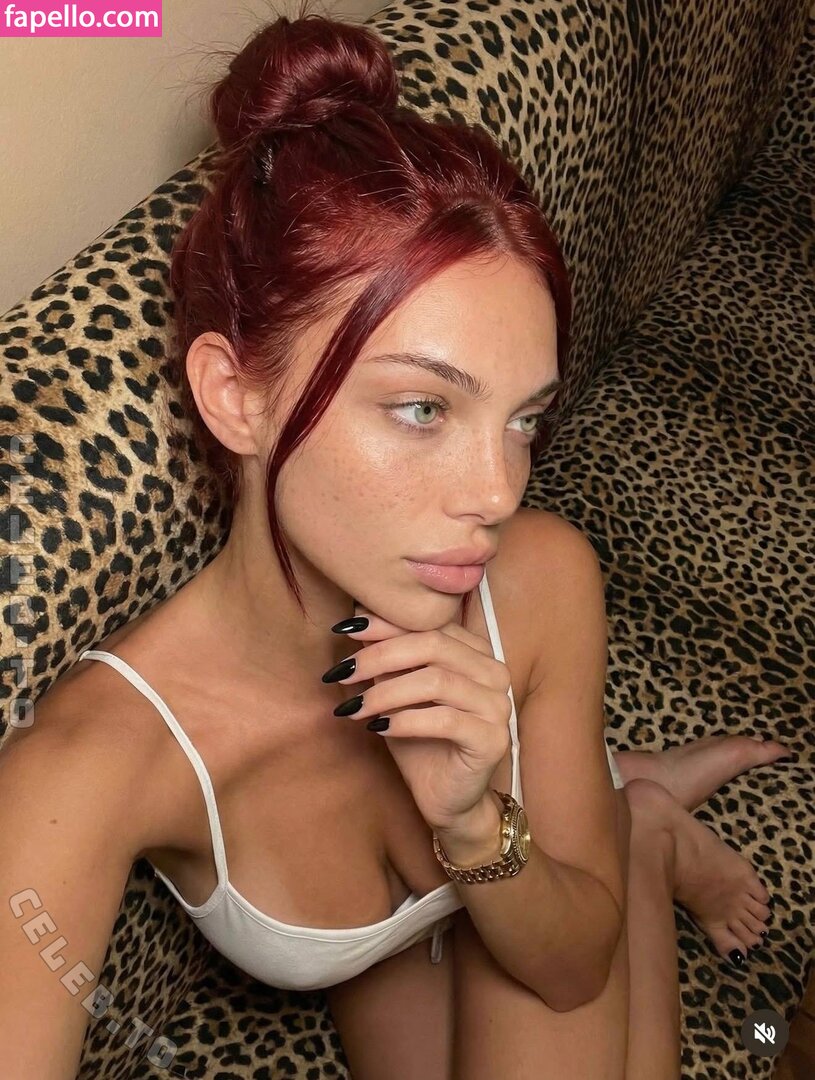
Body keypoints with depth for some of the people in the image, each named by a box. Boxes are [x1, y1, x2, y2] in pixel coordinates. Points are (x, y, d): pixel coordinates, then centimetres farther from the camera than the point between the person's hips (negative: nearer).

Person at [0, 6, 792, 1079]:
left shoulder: (544, 579, -32)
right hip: (392, 978, 0)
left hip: (533, 858, 1)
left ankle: (632, 812, 6)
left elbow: (577, 966, -19)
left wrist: (476, 828, -38)